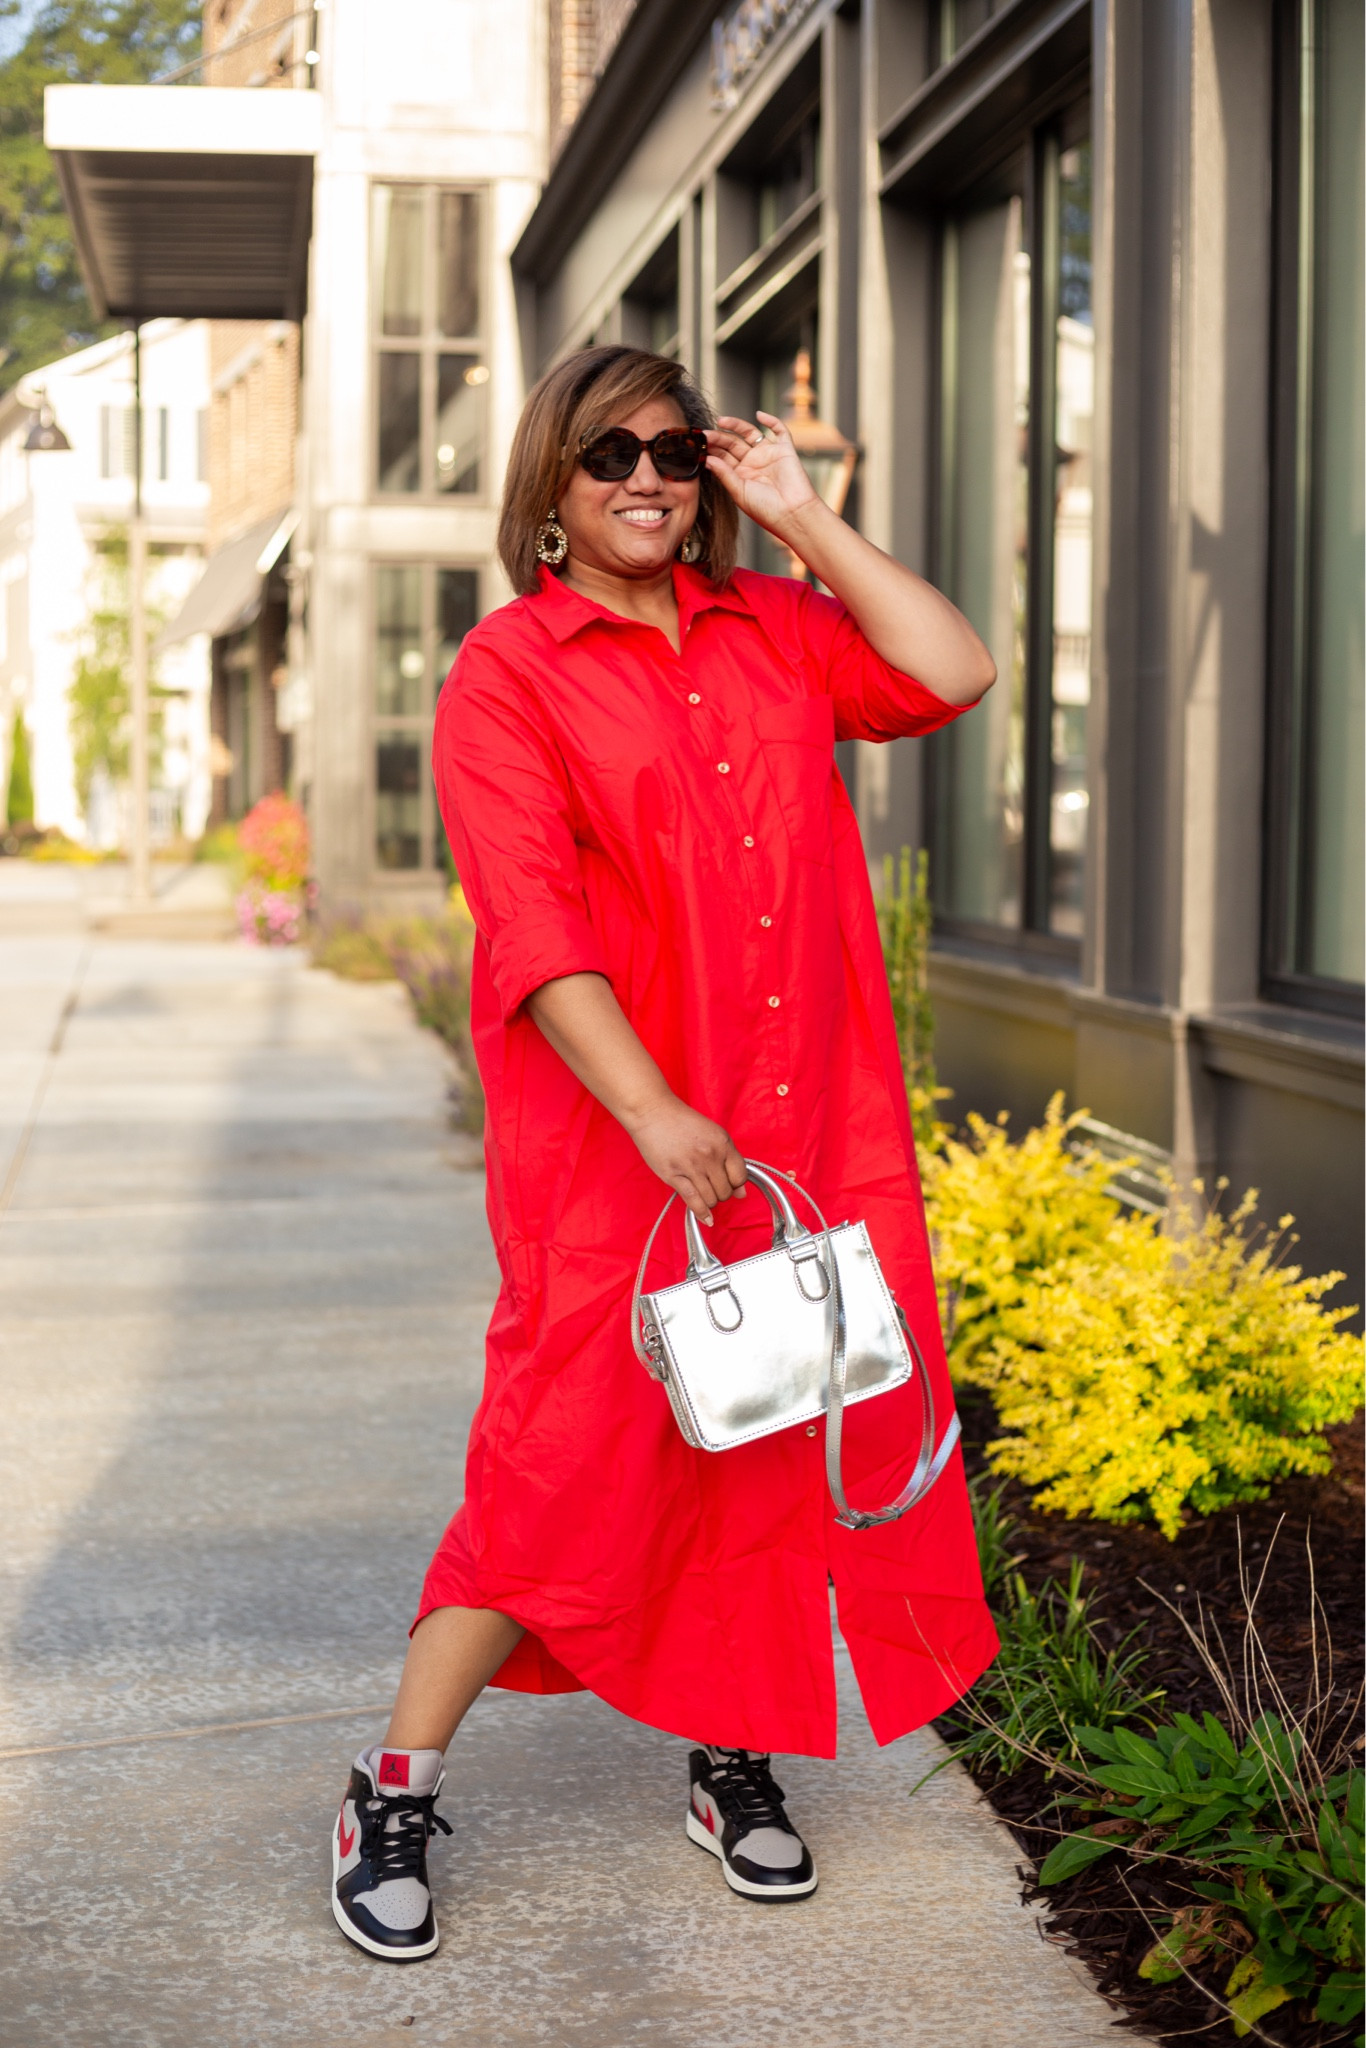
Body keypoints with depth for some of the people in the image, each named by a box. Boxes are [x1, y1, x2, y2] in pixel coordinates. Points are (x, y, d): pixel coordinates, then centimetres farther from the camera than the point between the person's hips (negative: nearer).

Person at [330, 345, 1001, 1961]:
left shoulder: (774, 635, 13)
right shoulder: (507, 672, -3)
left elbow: (952, 674, 3)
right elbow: (534, 924, -13)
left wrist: (803, 519, 3)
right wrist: (656, 1115, -22)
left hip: (802, 1129, 5)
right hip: (611, 1135, -5)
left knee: (777, 1438, 9)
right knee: (574, 1450, -4)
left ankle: (733, 1764, 25)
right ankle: (394, 1794, 9)